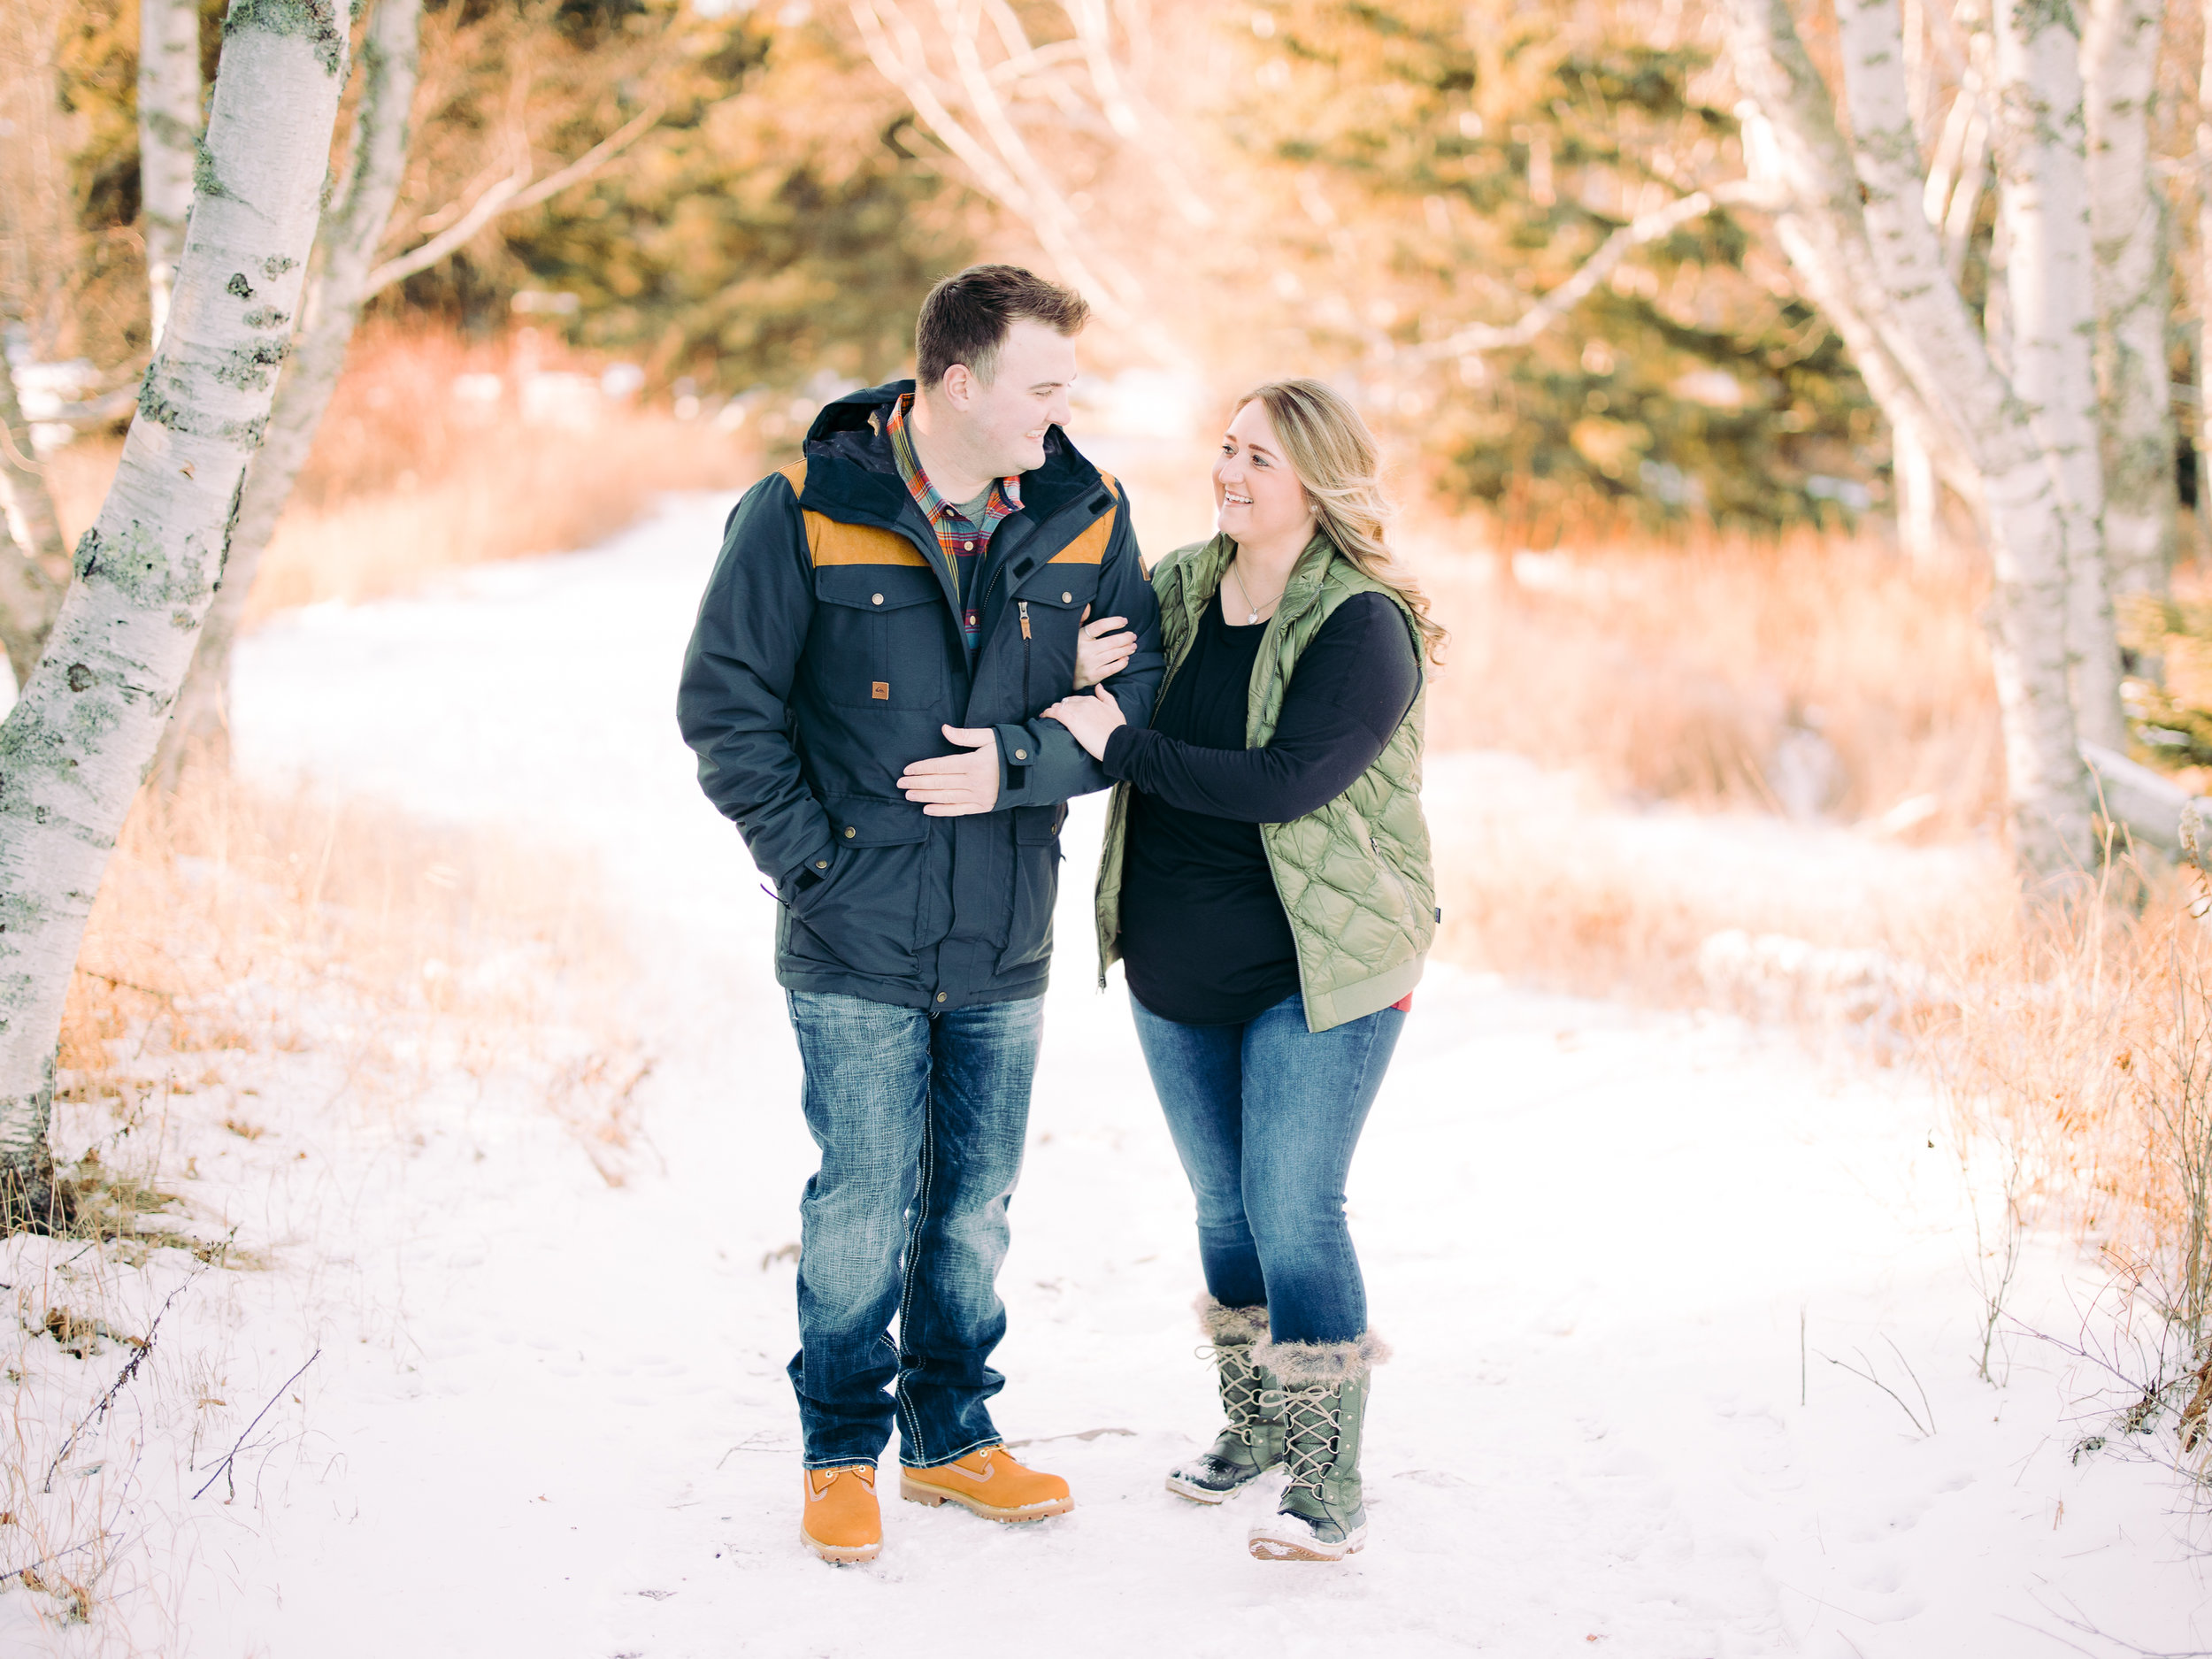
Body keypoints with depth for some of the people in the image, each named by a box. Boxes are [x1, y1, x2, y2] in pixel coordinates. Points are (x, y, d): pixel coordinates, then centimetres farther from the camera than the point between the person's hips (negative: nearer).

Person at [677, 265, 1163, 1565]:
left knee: (975, 1210, 14)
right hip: (856, 939, -3)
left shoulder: (1086, 516, 0)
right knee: (861, 1210, 3)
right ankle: (843, 1452, 21)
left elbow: (1141, 689, 0)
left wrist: (1018, 762, -15)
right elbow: (724, 702, -5)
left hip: (1007, 944, 3)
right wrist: (810, 856, -9)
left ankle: (953, 1435, 31)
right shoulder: (806, 513, -9)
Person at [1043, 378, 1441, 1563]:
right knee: (1224, 1204, 15)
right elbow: (1084, 716, 12)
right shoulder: (1178, 592, 5)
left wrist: (1124, 746, -24)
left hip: (1317, 970, -6)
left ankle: (1328, 1474, 2)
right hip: (1175, 972, 6)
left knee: (1293, 1208, -8)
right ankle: (1252, 1423, 32)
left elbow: (1286, 782, -26)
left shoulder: (1364, 627, -15)